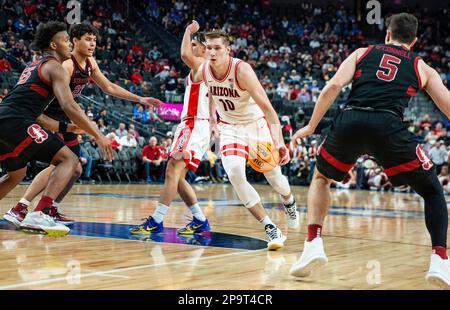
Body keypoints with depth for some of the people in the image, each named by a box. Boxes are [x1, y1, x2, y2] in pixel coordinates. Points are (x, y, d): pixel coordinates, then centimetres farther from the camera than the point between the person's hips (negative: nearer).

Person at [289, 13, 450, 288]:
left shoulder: (363, 53, 25)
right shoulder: (422, 68, 25)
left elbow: (333, 86, 9)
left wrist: (311, 127, 14)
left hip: (350, 121, 1)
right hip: (388, 126, -1)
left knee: (321, 178, 30)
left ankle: (313, 245, 13)